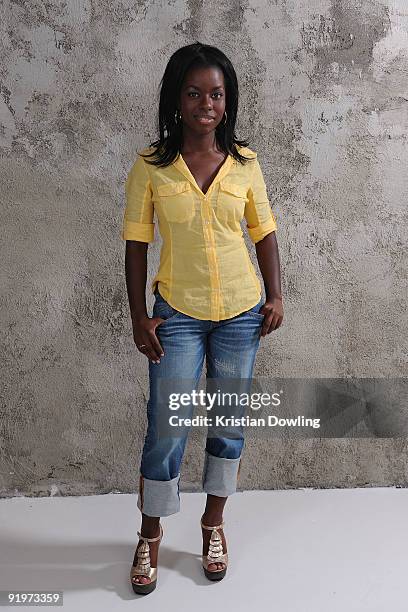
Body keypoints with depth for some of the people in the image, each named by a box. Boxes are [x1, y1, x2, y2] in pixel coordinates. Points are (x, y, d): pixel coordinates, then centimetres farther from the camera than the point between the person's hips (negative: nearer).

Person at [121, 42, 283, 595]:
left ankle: (214, 521, 35)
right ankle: (151, 533, 26)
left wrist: (275, 297, -1)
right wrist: (139, 315, -6)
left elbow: (264, 233, 7)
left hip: (240, 313, 2)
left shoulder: (245, 162, 0)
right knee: (166, 429, 2)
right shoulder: (151, 166, -5)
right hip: (178, 314, -2)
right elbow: (136, 243, -2)